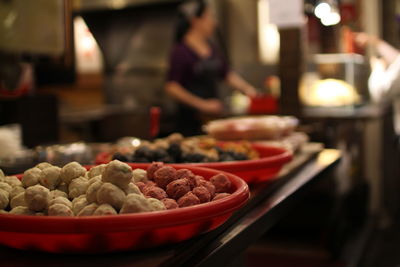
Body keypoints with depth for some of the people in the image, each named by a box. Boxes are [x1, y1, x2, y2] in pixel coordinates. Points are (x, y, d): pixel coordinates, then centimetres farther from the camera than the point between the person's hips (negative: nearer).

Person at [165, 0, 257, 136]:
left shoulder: (211, 47, 11)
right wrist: (202, 104, -18)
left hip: (213, 115, 7)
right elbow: (171, 87, -17)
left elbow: (227, 73, 16)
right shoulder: (180, 51, -12)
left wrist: (247, 89, 1)